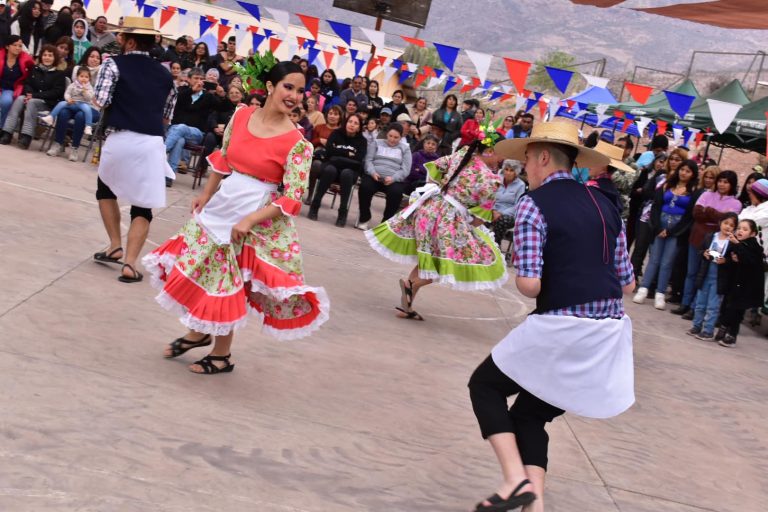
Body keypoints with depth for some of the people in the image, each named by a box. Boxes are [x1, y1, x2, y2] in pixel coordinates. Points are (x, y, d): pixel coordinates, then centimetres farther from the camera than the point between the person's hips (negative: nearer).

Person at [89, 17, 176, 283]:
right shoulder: (165, 74, 12)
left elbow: (99, 102, -8)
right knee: (143, 205, 8)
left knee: (105, 189, 25)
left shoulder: (114, 64, -1)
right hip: (152, 143, 2)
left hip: (121, 139, -2)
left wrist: (118, 103, 12)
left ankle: (115, 247, 18)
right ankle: (130, 263, -4)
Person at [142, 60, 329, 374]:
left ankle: (222, 354, 26)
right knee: (198, 270, 16)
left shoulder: (297, 144, -17)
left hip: (258, 215, -5)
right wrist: (205, 195, 13)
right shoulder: (241, 115, -3)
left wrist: (249, 220, -22)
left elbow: (292, 199, -17)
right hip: (222, 204, 5)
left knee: (227, 282, 6)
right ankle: (198, 332, 40)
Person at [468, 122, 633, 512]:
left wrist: (549, 293, 6)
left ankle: (515, 480, 2)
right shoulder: (605, 206, 12)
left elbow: (528, 284, -15)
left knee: (485, 385, 17)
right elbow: (627, 283, 13)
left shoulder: (535, 203, -7)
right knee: (529, 414, 21)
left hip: (562, 330, -7)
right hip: (609, 334, 7)